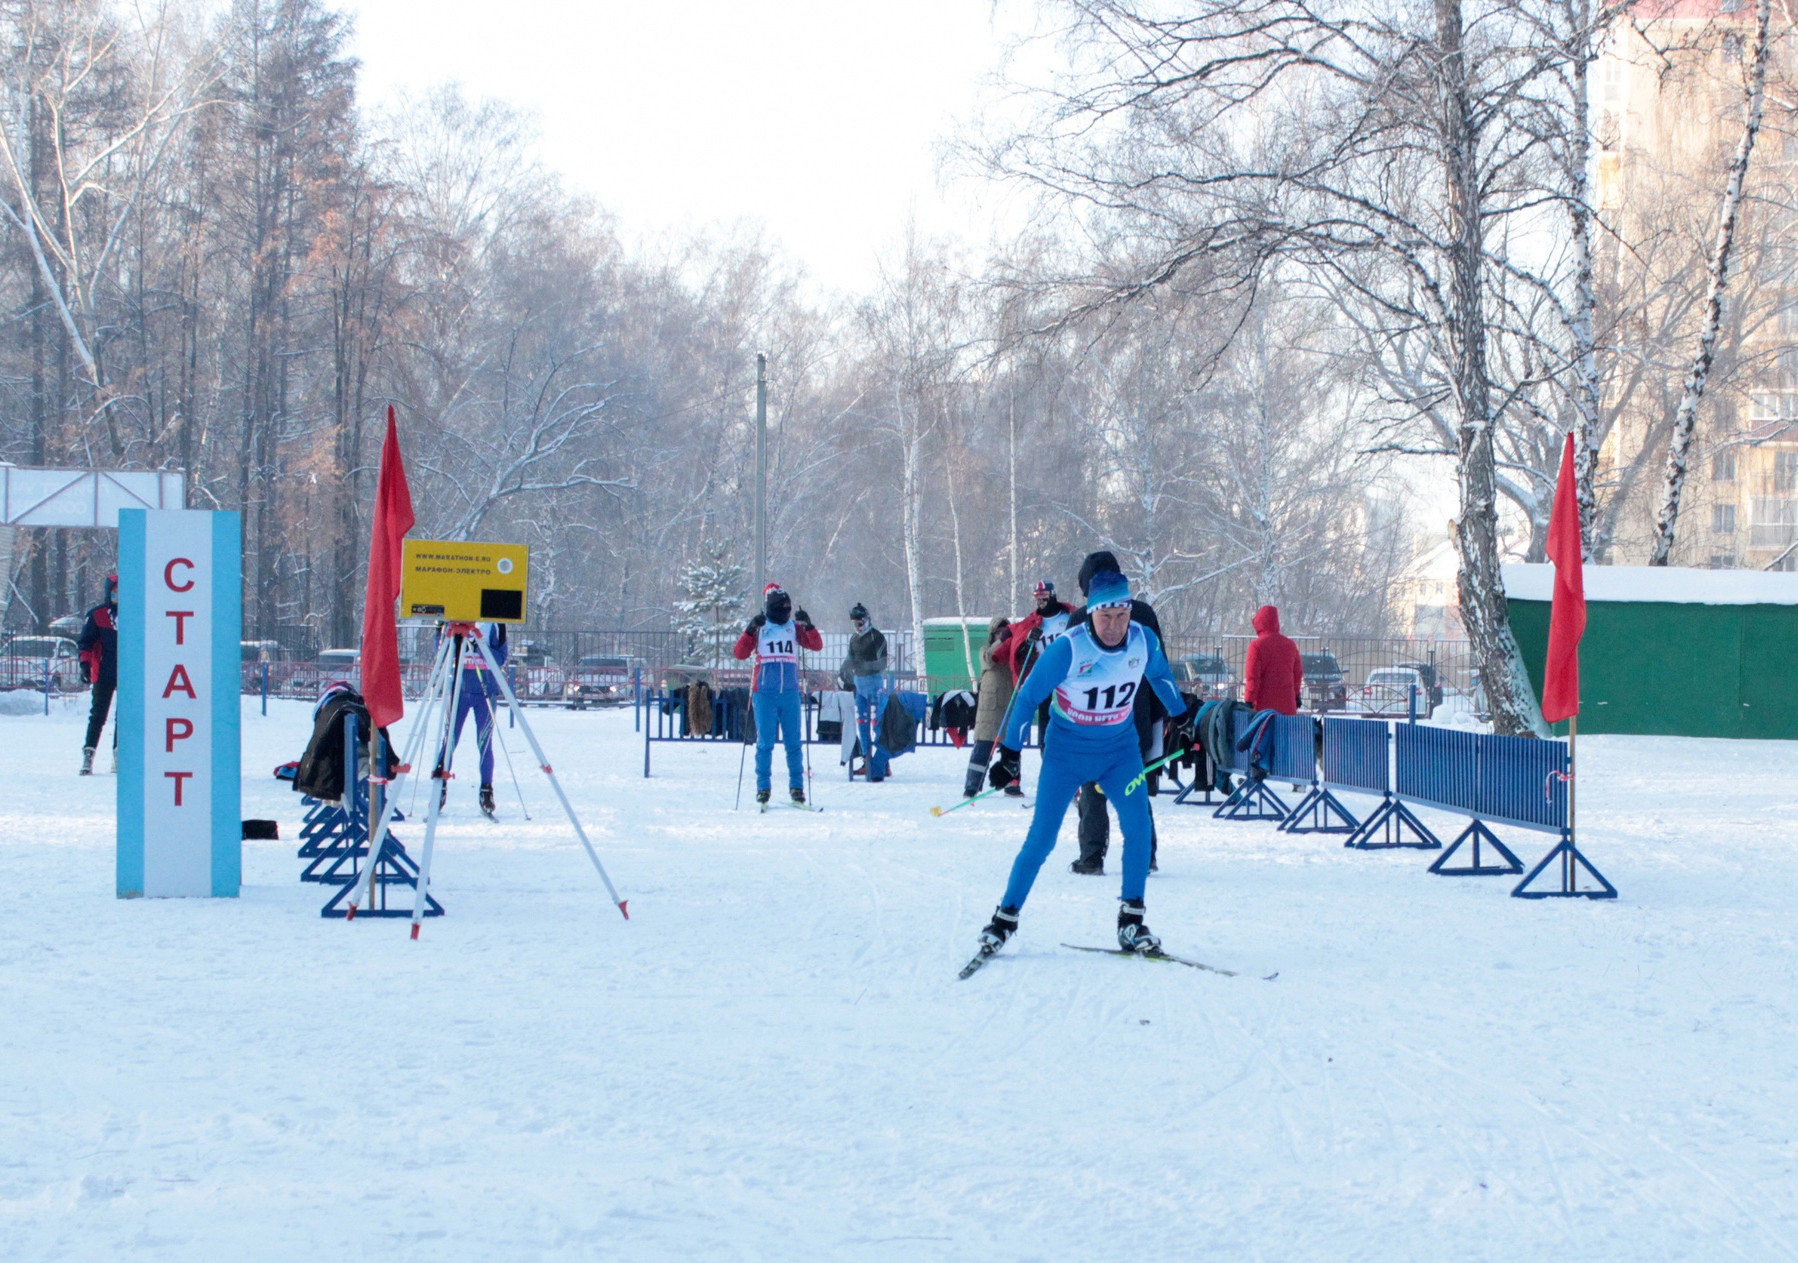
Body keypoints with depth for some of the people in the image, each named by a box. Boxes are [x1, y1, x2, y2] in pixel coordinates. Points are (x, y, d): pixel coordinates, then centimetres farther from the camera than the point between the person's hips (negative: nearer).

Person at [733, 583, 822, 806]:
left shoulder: (795, 628, 10)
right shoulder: (759, 629, 4)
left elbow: (817, 645, 0)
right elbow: (740, 653, -5)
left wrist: (808, 625, -15)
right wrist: (750, 630, -18)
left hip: (790, 693, 2)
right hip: (764, 693, -2)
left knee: (793, 742, 3)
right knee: (765, 743, -2)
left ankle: (797, 787, 8)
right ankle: (763, 788, 5)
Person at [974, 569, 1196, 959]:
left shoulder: (1144, 641, -11)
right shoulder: (1068, 649, -22)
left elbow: (1160, 675, 13)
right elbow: (1028, 696, -11)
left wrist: (1181, 716, 25)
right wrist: (1010, 753, -8)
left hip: (1120, 748, 3)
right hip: (1068, 750, -3)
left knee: (1138, 827, -12)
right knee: (1042, 837, -7)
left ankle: (1130, 922, -1)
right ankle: (1006, 917, 6)